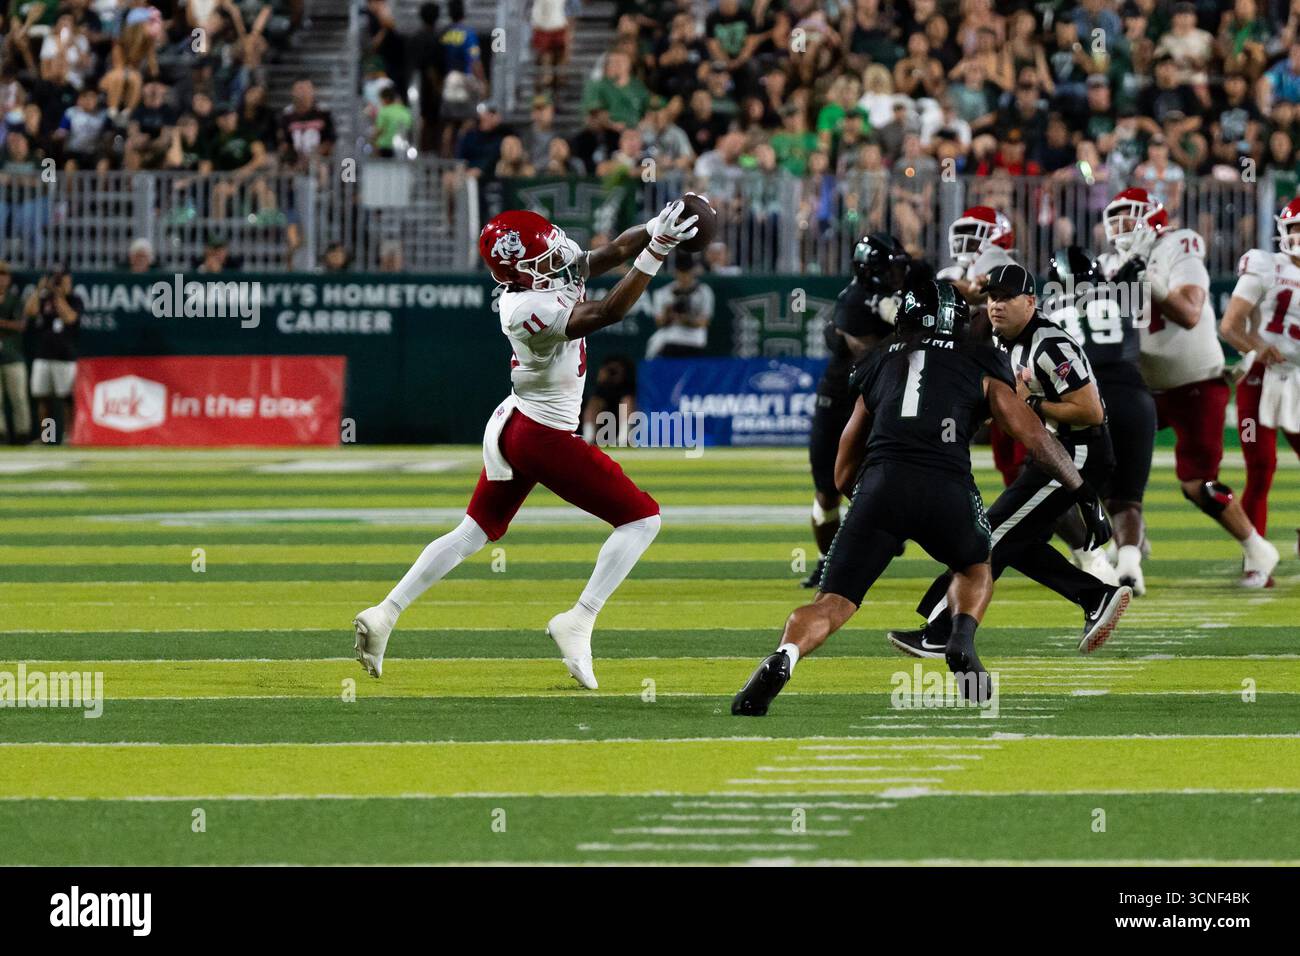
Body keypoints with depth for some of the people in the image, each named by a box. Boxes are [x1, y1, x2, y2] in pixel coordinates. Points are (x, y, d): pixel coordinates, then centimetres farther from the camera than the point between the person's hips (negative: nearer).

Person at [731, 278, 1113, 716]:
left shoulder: (879, 363, 28)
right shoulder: (980, 365, 22)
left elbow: (843, 474, 32)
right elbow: (1031, 434, 16)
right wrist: (1085, 495, 23)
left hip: (881, 483, 1)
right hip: (948, 488, 0)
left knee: (833, 603, 2)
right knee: (975, 567, 31)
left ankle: (783, 659, -29)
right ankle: (962, 640, 2)